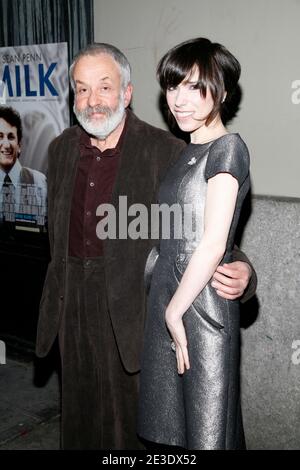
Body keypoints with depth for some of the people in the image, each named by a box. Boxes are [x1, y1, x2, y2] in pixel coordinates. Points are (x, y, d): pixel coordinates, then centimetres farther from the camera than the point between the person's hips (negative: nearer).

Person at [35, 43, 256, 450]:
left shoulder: (166, 151, -13)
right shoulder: (62, 149, 5)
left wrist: (239, 272, -33)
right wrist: (59, 288, 13)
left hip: (136, 304, -5)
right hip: (75, 305, 5)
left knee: (135, 415, 11)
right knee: (81, 411, 21)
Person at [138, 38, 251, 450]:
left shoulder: (227, 147, -10)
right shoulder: (187, 153, 14)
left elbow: (213, 245, -17)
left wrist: (176, 310, -12)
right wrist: (166, 308, 11)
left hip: (202, 302, -8)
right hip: (166, 297, 8)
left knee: (207, 429, 7)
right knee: (166, 425, 17)